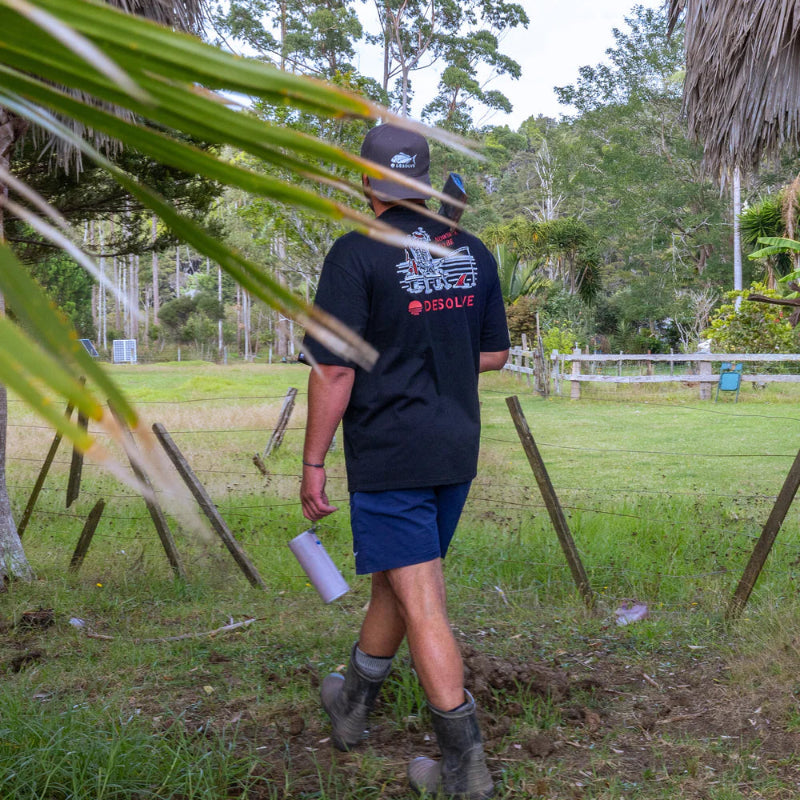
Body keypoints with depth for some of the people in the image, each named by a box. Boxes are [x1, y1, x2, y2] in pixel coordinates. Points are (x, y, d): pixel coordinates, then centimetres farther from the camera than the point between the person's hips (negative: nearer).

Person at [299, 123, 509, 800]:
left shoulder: (358, 254, -12)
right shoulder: (474, 253, 6)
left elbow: (333, 369, -15)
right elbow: (493, 355, 12)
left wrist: (313, 463, -8)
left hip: (390, 456, -7)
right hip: (457, 450, 7)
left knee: (421, 600, -3)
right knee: (396, 578, 21)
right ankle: (354, 703, 40)